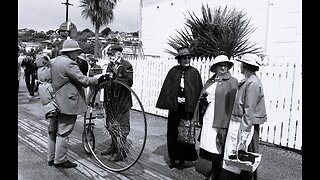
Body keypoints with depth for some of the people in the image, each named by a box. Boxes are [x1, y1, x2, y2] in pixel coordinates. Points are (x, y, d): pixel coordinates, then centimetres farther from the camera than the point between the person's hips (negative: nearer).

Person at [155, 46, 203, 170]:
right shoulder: (173, 71, 4)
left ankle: (182, 159, 19)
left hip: (188, 108, -1)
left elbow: (198, 90, 0)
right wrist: (167, 102, -5)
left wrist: (195, 106, -7)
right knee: (172, 133, 7)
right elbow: (166, 88, 4)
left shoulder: (194, 72, 1)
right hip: (174, 107, 1)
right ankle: (173, 158, 20)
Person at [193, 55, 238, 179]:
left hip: (220, 119, -6)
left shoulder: (232, 82, -7)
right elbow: (202, 96, 24)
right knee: (209, 145, 11)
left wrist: (224, 125, -18)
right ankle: (214, 170, 29)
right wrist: (204, 99, 2)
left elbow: (231, 103, -14)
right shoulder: (210, 81, 13)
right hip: (208, 117, 6)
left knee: (217, 147, 2)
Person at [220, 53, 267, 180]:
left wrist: (244, 131, -20)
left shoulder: (253, 83, -16)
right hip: (235, 123, 9)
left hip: (244, 126, -9)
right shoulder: (246, 81, 11)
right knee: (232, 156, 15)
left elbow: (250, 110, -20)